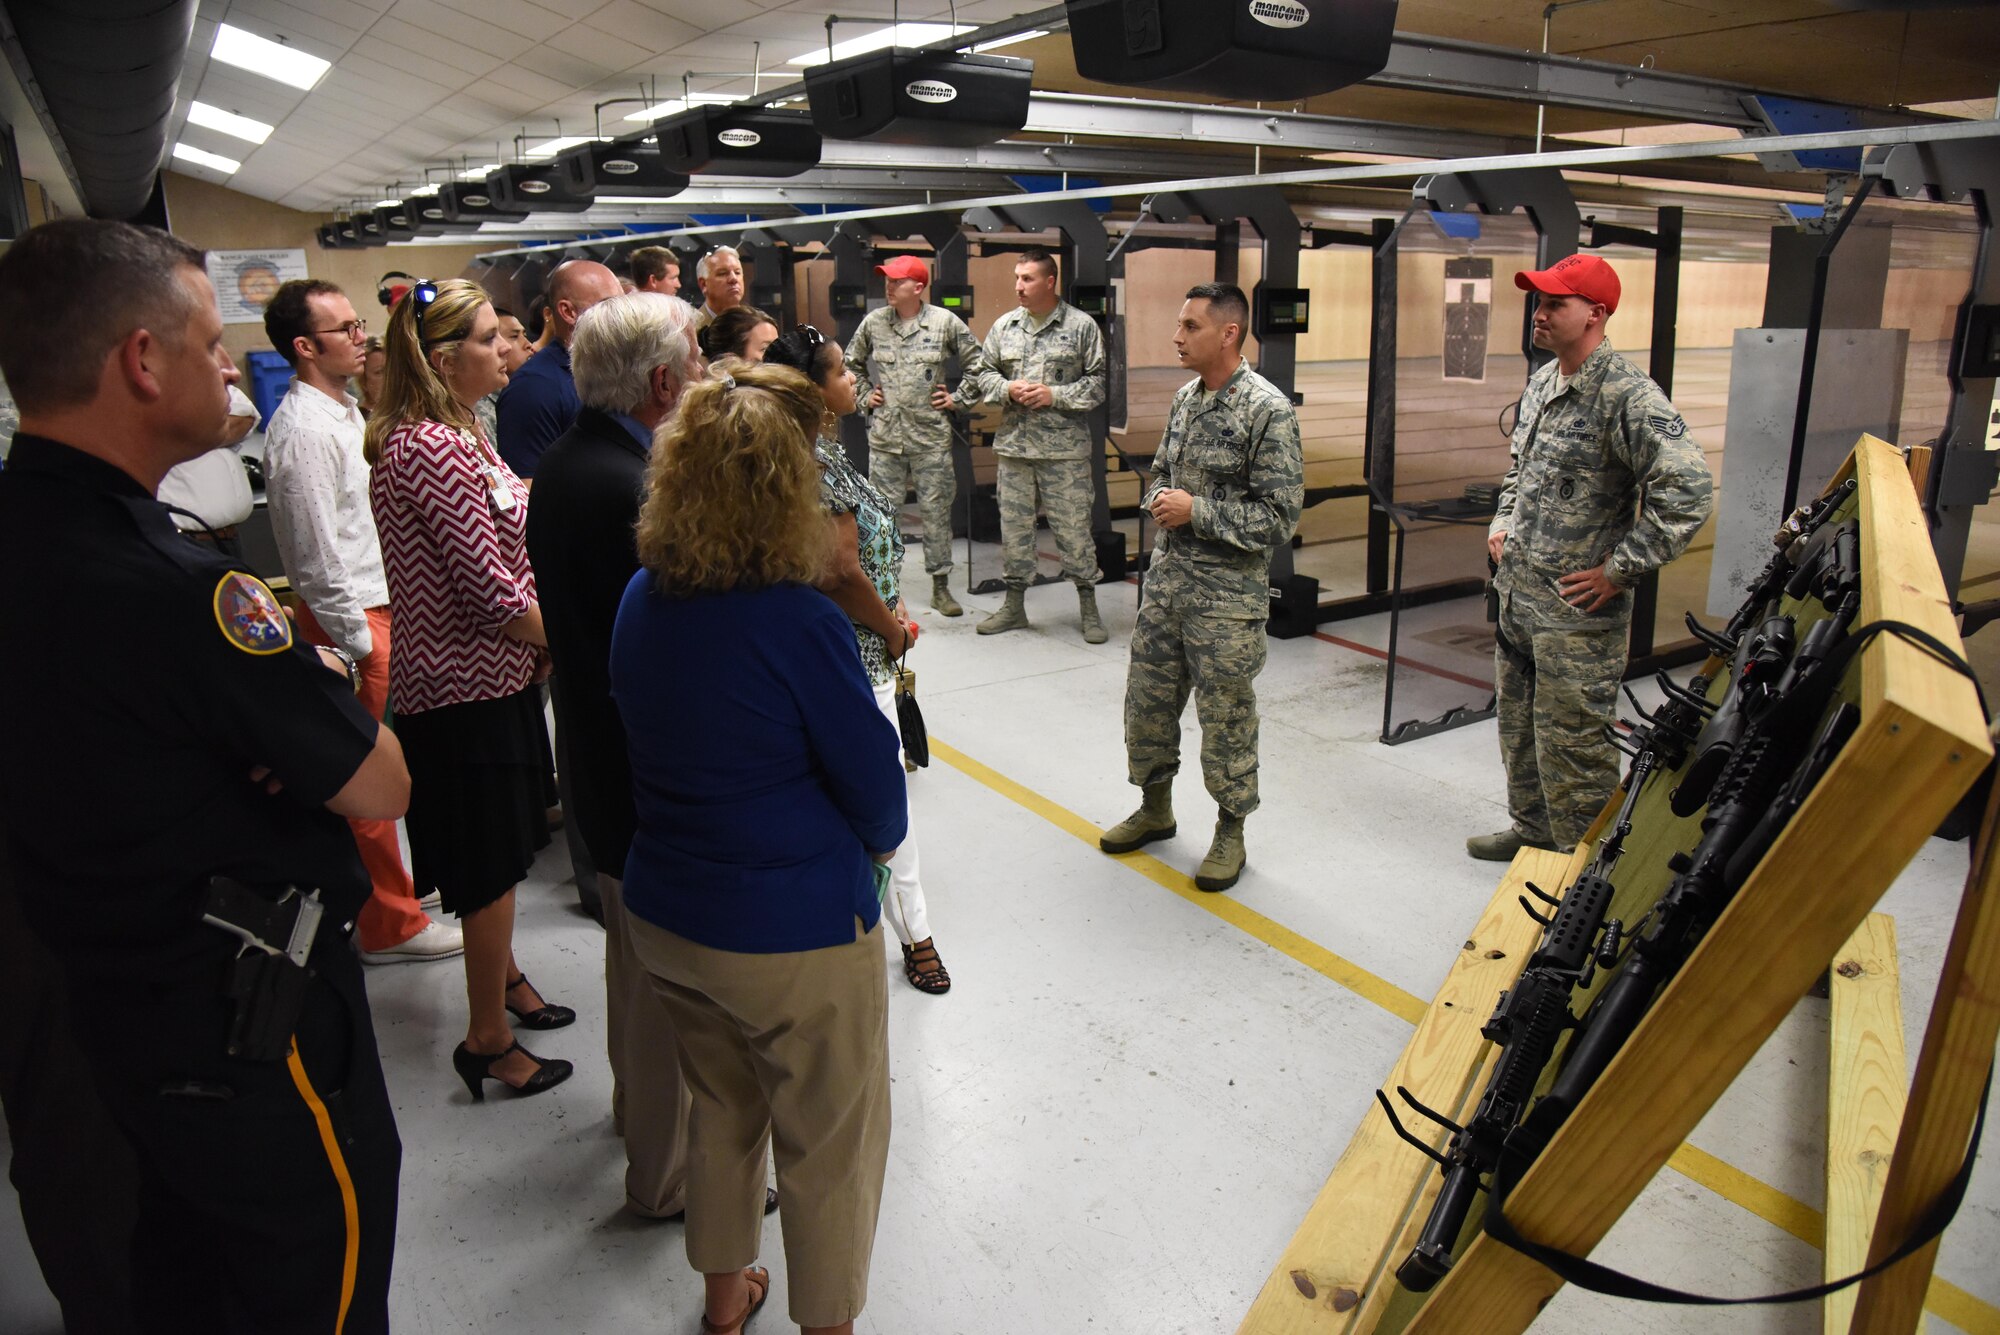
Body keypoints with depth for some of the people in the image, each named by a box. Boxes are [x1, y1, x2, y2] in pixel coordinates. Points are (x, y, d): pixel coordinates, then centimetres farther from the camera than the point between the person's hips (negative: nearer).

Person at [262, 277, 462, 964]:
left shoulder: (344, 410, 12)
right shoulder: (304, 431, -19)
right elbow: (319, 558, -20)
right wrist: (359, 643, -17)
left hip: (376, 604, 9)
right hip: (351, 618, -9)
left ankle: (387, 885, 33)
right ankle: (388, 922, 13)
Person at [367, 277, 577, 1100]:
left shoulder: (457, 434, 10)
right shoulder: (431, 450, -21)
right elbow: (491, 595, -23)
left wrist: (542, 642, 2)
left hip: (493, 676, 10)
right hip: (468, 692, -10)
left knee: (501, 858, 24)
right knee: (492, 867, 4)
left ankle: (504, 977, 44)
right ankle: (488, 1040, 20)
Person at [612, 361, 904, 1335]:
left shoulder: (640, 602, -5)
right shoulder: (799, 624, -25)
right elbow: (873, 783, -15)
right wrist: (876, 840, 6)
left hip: (664, 915, 7)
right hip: (795, 932, -7)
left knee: (721, 1107, 28)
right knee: (830, 1143, 16)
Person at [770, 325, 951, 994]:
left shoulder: (818, 448, 8)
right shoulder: (820, 460, -23)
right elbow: (840, 573, -26)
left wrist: (891, 606, 4)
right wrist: (892, 626, -12)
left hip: (840, 647, 11)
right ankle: (914, 932, 15)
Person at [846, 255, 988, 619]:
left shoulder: (945, 322, -2)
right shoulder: (873, 322, 5)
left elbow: (977, 362, 6)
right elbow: (851, 364, 21)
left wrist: (958, 398, 2)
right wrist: (864, 395, 11)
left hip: (931, 435, -2)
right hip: (884, 435, 2)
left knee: (936, 510, 3)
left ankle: (940, 585, 13)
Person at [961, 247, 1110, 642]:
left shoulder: (1081, 326, -3)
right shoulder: (1004, 326, 8)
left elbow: (1098, 382, -3)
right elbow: (984, 373, 15)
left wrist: (1054, 395, -14)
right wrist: (1007, 389, -6)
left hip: (1064, 446, -4)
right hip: (1013, 443, 4)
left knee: (1073, 525, 0)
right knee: (1014, 524, 10)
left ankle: (1088, 607, 12)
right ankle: (1014, 605, 22)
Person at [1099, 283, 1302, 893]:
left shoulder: (1267, 409, -15)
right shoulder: (1186, 397, 8)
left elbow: (1280, 515, -17)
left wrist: (1196, 511, -19)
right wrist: (1159, 500, -2)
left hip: (1227, 595, -7)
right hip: (1167, 576, 7)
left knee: (1226, 717, 6)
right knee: (1147, 698, 15)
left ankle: (1230, 831, 24)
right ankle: (1156, 808, 35)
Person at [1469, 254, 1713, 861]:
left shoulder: (1628, 396, -18)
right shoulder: (1541, 382, 10)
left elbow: (1689, 489, -26)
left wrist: (1617, 569, -22)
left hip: (1577, 611, -9)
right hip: (1517, 591, 9)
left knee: (1571, 741, 0)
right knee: (1519, 724, 21)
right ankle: (1531, 830, 39)